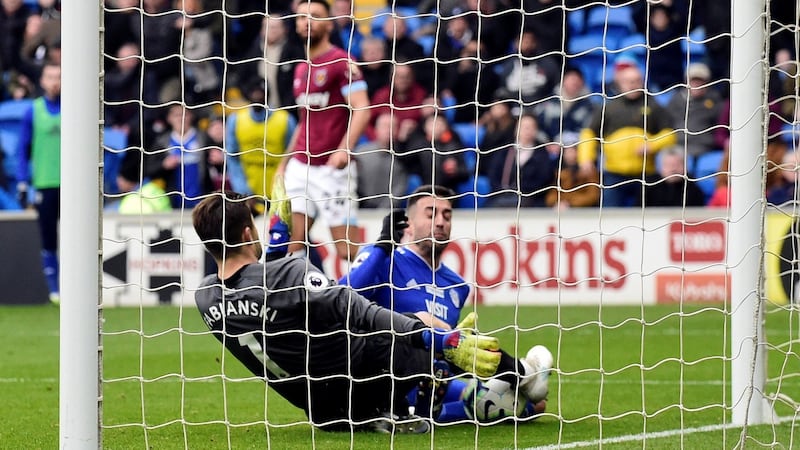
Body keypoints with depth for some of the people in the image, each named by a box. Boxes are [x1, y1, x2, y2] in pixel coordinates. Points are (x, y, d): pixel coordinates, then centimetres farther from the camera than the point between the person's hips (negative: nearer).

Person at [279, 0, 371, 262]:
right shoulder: (301, 69, 18)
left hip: (332, 168, -7)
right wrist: (284, 164, 25)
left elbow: (361, 111, -16)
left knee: (346, 248, -9)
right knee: (292, 243, -1)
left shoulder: (341, 62, -6)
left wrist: (345, 150, -29)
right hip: (300, 166, 7)